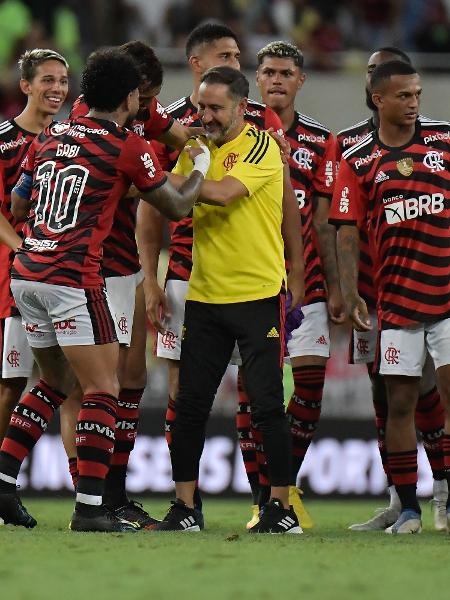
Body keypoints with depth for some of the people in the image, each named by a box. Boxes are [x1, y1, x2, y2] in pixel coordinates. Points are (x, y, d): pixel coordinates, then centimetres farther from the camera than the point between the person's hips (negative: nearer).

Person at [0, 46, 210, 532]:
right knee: (102, 389, -3)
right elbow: (176, 206, 5)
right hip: (74, 279, -7)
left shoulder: (49, 137, 13)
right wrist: (201, 166, 21)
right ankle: (90, 506, -10)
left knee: (52, 383, 21)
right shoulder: (128, 147, -5)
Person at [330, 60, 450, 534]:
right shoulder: (357, 162, 3)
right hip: (395, 296, 0)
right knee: (399, 402, 2)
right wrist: (350, 295, -9)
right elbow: (347, 232, 1)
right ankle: (408, 508, 10)